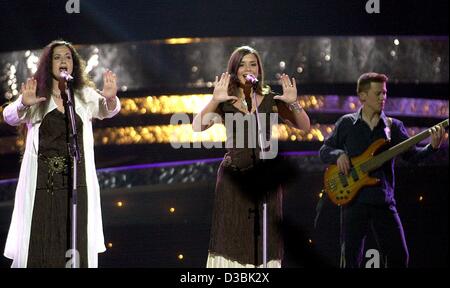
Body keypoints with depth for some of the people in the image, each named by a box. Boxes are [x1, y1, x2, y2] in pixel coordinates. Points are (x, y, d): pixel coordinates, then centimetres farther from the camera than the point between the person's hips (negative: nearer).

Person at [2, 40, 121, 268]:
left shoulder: (85, 95, 10)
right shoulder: (36, 96, 5)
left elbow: (107, 111, -6)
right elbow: (9, 116, -9)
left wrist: (110, 98, -30)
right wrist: (24, 104, -32)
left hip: (77, 181, 1)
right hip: (41, 181, -1)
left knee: (76, 248, -4)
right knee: (39, 247, -6)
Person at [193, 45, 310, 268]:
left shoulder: (271, 100, 8)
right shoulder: (225, 103, 4)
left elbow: (304, 127, 3)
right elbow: (197, 127, -11)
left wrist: (293, 103, -14)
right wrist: (214, 100, -22)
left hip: (265, 175, 1)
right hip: (234, 176, -1)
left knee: (265, 239, 1)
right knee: (231, 237, -5)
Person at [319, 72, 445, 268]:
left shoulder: (394, 126, 9)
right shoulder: (346, 123, 6)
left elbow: (412, 155, 0)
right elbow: (324, 151, 12)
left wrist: (432, 147, -19)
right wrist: (339, 155, -10)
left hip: (384, 200, 2)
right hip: (354, 199, -2)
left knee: (399, 256, -1)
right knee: (351, 258, -1)